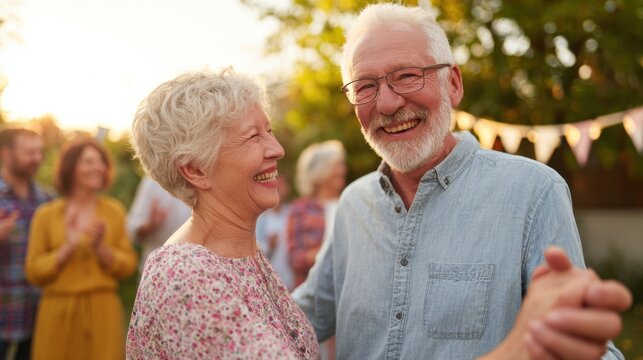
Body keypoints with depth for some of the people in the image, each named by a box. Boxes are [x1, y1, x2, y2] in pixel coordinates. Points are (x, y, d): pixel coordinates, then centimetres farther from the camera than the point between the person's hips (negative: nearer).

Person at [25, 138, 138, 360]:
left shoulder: (114, 211, 5)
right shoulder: (46, 215, 1)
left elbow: (128, 265, 4)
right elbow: (34, 273, 0)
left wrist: (100, 248, -13)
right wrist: (68, 247, -13)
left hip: (103, 311, 1)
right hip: (58, 311, -1)